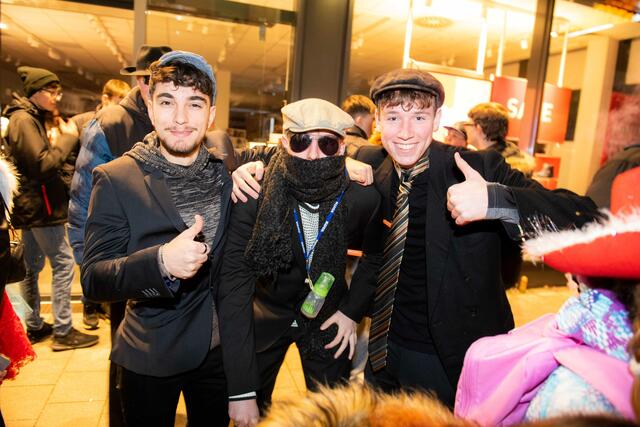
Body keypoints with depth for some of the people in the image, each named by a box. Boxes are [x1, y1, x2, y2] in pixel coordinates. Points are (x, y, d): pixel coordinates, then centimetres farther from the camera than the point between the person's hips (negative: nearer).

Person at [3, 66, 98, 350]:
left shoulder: (28, 118, 17)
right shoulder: (24, 120, -14)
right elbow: (43, 164, -22)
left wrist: (62, 138, 4)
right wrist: (67, 138, -14)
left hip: (31, 205, 10)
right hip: (39, 205, -10)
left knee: (32, 266, 14)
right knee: (63, 262, -7)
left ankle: (33, 326, 25)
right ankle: (62, 332, -1)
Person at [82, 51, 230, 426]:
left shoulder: (226, 171, -3)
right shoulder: (115, 179, -13)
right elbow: (93, 280, -16)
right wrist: (161, 261, -35)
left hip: (219, 348, 3)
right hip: (150, 356, -3)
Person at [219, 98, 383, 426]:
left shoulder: (363, 198, -21)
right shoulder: (254, 198, -26)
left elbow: (374, 255, 1)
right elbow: (234, 290, -25)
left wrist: (352, 310, -7)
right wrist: (240, 391, -26)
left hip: (328, 318, 1)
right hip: (266, 313, 0)